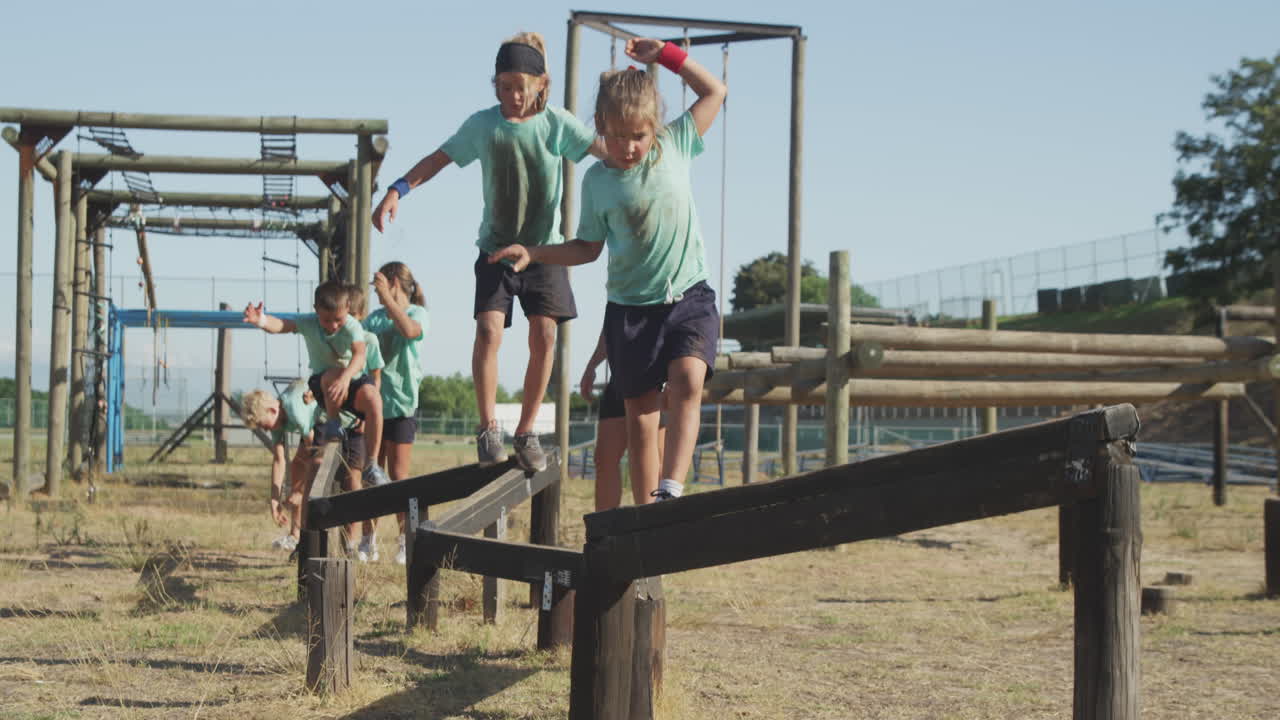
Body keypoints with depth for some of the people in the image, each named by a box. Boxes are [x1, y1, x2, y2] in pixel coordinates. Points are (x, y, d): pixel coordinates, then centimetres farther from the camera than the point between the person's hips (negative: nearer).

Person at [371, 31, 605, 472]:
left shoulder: (556, 123, -6)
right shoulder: (482, 125, -3)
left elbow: (607, 150, -13)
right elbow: (439, 159, 1)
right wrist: (398, 190, -11)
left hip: (544, 249, 0)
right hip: (496, 248, 0)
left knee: (543, 335, -8)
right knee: (488, 329, -17)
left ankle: (526, 432, 4)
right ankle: (487, 429, -8)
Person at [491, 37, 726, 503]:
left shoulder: (674, 146, 0)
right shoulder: (597, 181, -1)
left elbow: (714, 92, 6)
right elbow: (587, 249, 9)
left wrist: (664, 55, -2)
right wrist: (532, 252, -3)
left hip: (689, 295, -1)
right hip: (630, 305, 1)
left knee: (688, 380, -26)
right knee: (640, 412, 4)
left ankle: (671, 488, -33)